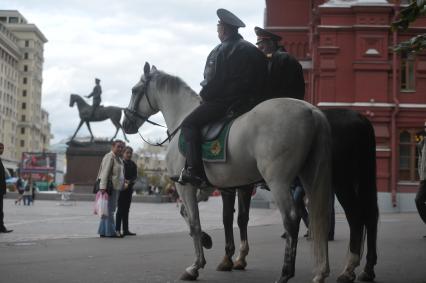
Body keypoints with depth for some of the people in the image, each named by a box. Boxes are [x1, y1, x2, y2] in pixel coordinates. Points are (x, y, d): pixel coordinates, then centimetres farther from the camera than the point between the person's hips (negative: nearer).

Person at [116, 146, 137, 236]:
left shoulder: (133, 165, 12)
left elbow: (135, 176, 5)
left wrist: (129, 182, -13)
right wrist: (124, 182, -20)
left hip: (129, 189, 6)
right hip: (121, 188, -6)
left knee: (126, 209, 9)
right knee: (120, 209, -8)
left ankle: (125, 230, 12)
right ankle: (117, 229, -6)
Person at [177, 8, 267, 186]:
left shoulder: (220, 51, -9)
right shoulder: (252, 50, 15)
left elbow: (212, 81, -15)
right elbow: (258, 80, 16)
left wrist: (203, 95, 3)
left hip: (222, 101, -9)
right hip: (247, 100, 9)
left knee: (189, 124, -4)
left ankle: (194, 169, -18)